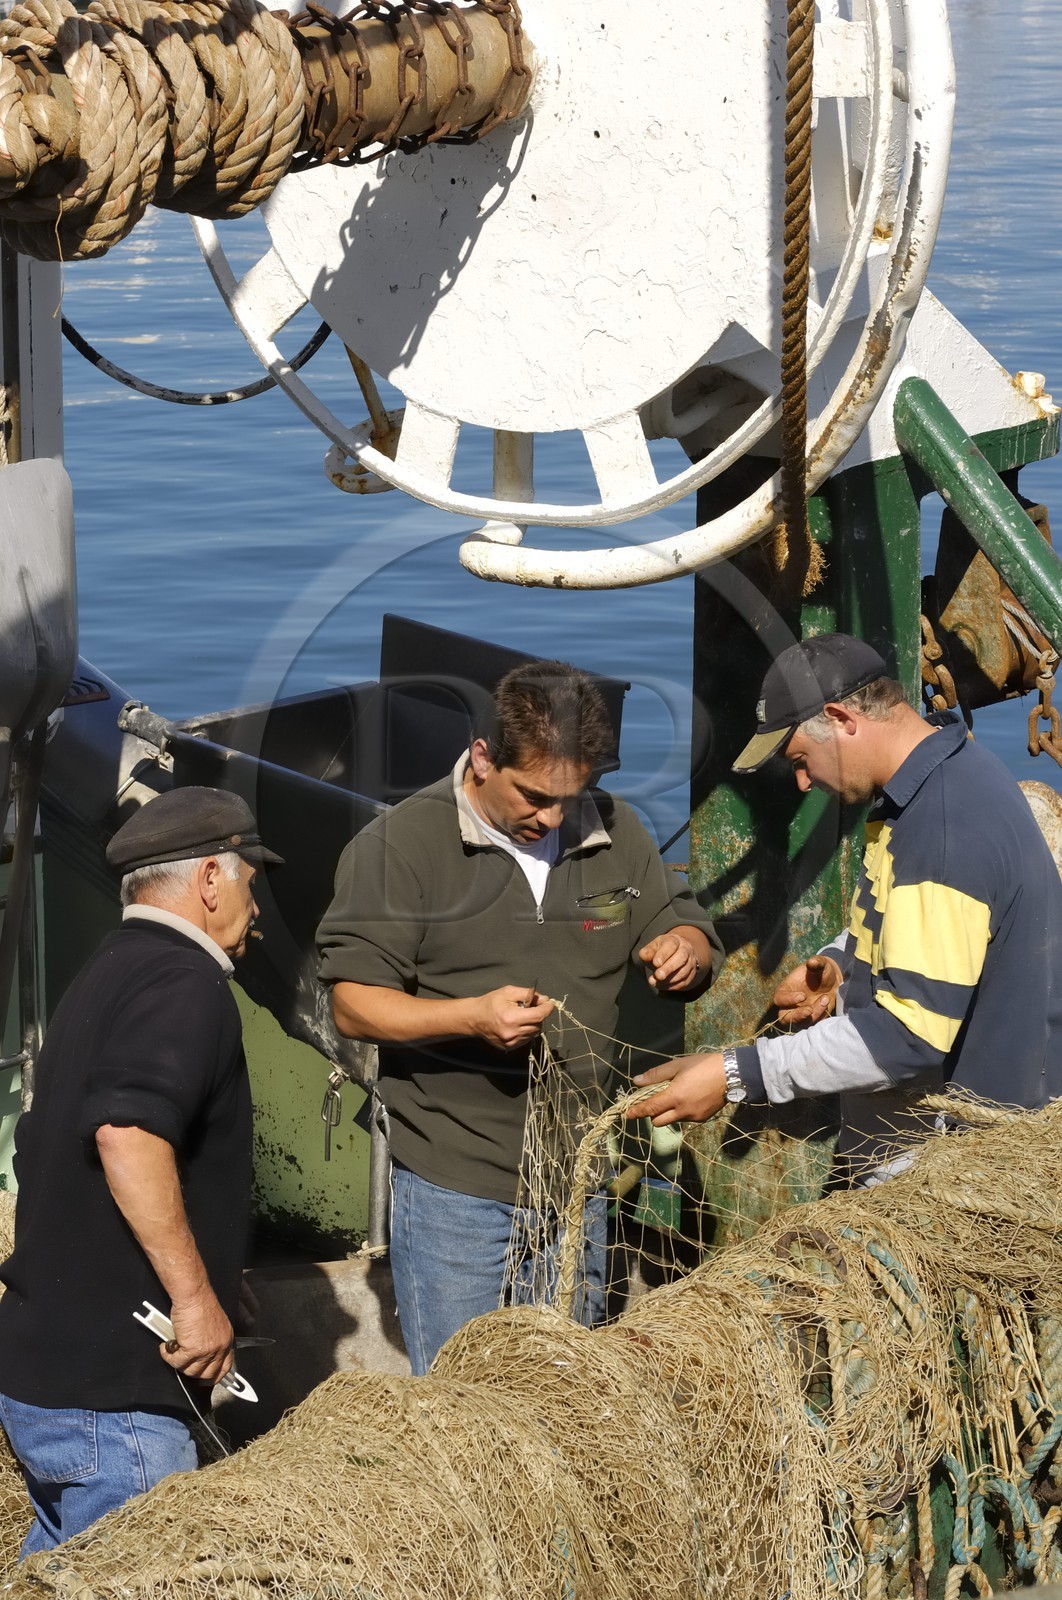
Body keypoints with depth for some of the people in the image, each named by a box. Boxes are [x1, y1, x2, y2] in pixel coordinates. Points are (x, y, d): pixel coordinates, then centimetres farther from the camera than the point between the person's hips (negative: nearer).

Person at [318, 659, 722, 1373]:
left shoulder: (615, 833, 7)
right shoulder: (402, 845, -7)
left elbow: (689, 932, 18)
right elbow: (354, 1004, -9)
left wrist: (685, 950, -8)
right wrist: (472, 1016, -26)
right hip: (454, 1183, -4)